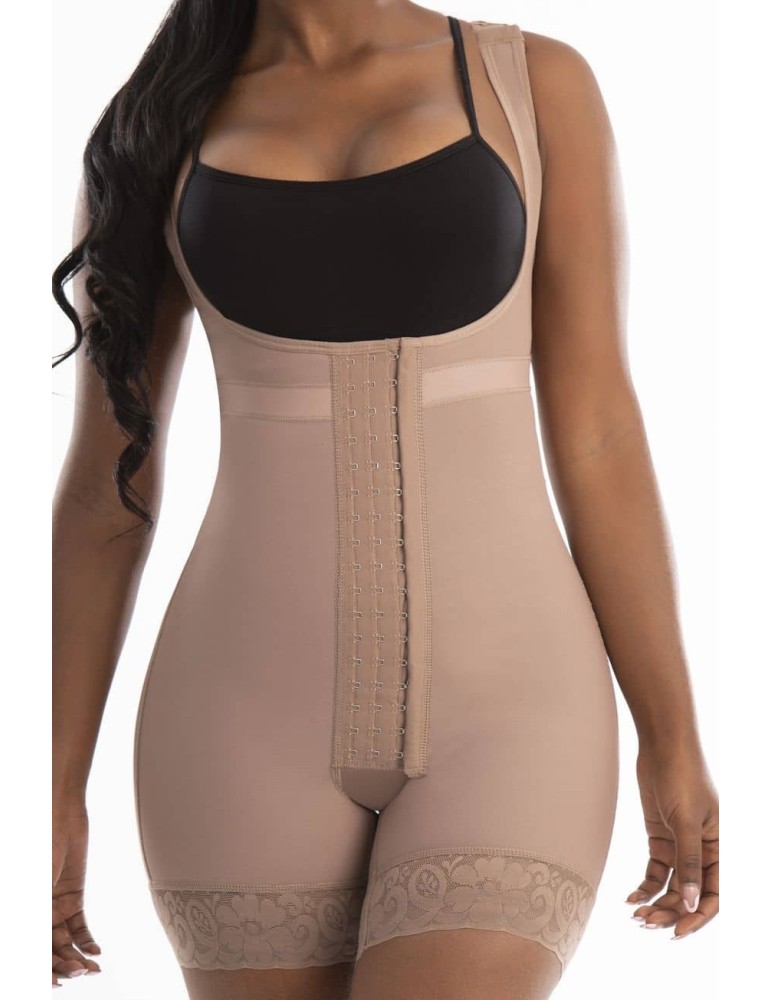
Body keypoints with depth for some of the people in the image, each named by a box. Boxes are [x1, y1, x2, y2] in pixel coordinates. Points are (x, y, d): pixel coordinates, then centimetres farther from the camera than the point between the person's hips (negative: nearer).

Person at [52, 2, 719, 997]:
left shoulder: (537, 84, 4)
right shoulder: (155, 125, 7)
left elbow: (595, 431, 2)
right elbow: (106, 478, 8)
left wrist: (673, 739, 2)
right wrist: (53, 787, 8)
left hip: (499, 705, -1)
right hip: (258, 719, 2)